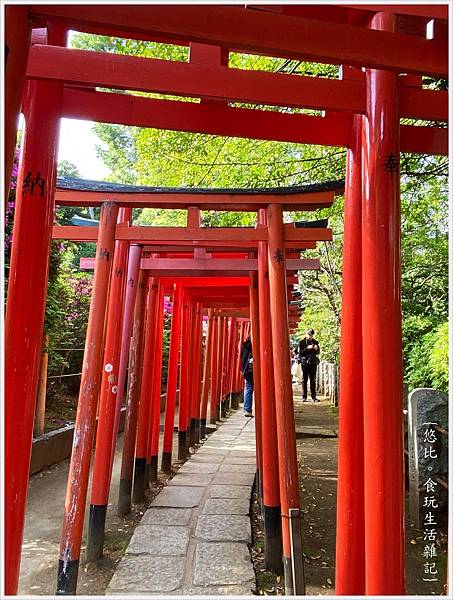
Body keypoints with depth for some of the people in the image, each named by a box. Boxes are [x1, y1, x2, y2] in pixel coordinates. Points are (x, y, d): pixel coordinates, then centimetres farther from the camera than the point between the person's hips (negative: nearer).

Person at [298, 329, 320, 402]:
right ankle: (304, 397, 6)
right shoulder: (302, 342, 1)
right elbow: (300, 353, -6)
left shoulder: (315, 342, 10)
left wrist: (316, 349, -8)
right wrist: (307, 348, -18)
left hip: (313, 362, 3)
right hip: (305, 362, -2)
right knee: (304, 380, 1)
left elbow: (318, 352, 14)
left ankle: (314, 397, 8)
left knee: (313, 380, 4)